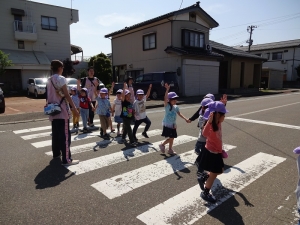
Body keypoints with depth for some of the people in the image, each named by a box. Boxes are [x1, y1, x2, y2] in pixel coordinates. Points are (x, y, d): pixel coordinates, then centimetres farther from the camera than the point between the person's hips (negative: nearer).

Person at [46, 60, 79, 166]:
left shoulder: (49, 80, 13)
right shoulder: (61, 78, -12)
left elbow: (48, 96, 17)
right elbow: (67, 95, -17)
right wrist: (74, 108, -16)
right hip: (62, 111, -9)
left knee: (55, 133, 18)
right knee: (65, 135, -6)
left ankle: (56, 153, 31)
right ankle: (66, 159, -3)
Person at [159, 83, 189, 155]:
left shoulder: (176, 107, 5)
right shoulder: (167, 105, -13)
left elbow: (179, 114, 15)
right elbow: (165, 99, -30)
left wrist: (185, 119, 7)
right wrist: (167, 90, -39)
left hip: (173, 125, 6)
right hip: (167, 125, -6)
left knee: (172, 138, 11)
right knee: (170, 138, -9)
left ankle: (170, 149, 27)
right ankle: (162, 145, 15)